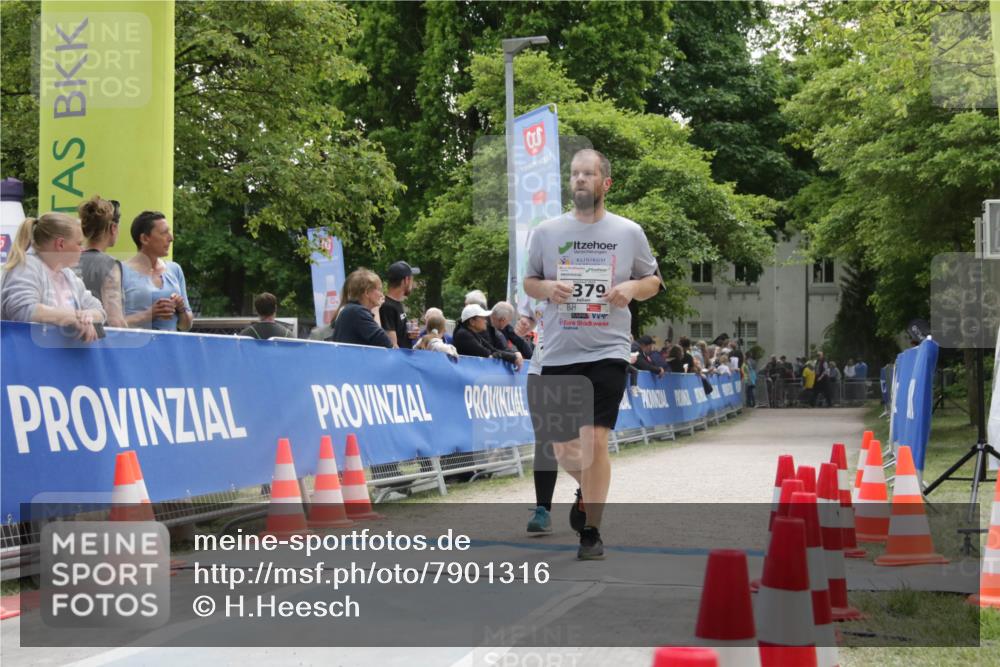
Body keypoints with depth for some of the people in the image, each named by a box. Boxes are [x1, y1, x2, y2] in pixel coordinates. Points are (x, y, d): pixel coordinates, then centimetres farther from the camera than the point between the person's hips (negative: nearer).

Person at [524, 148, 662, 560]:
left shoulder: (629, 233, 5)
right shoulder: (546, 232, 6)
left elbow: (653, 281, 14)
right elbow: (528, 282, 14)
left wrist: (633, 287, -8)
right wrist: (546, 288, -9)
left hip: (607, 351, -2)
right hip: (558, 354, 2)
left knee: (595, 440, -14)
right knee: (563, 449, 9)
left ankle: (591, 532, -3)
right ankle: (588, 489, 43)